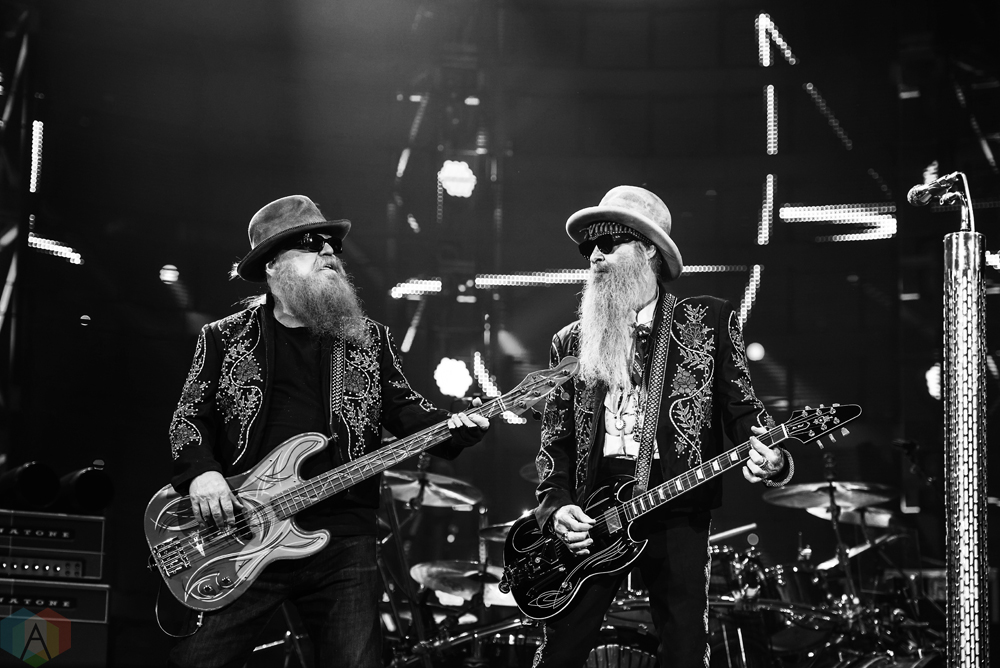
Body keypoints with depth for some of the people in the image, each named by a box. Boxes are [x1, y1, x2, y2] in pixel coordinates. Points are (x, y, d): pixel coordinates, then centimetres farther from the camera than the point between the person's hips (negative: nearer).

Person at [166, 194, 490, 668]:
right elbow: (188, 417, 9)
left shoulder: (369, 339, 14)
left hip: (343, 536, 1)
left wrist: (451, 429, -5)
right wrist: (201, 472, -10)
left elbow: (403, 407, 15)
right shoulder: (224, 338, 9)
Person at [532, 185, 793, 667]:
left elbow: (741, 407, 5)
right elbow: (554, 442, 12)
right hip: (591, 522, 2)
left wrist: (770, 459, -15)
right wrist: (556, 508, -4)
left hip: (677, 514, -2)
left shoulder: (710, 321, 8)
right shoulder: (571, 343, 13)